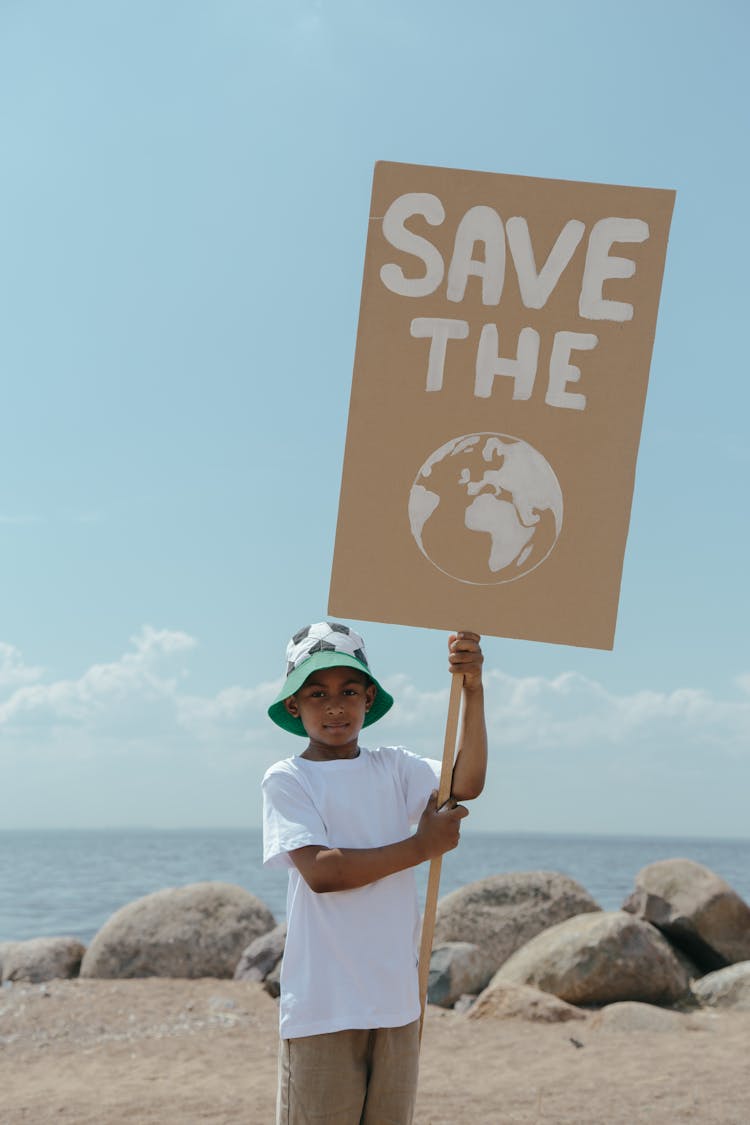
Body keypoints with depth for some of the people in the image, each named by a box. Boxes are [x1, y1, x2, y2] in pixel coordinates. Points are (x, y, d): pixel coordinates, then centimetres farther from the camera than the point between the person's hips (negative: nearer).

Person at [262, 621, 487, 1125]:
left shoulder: (394, 768, 8)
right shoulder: (287, 780, -4)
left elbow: (466, 785, -10)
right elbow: (321, 872, -16)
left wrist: (472, 691, -21)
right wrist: (422, 845, -11)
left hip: (397, 999, 4)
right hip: (322, 1005, -4)